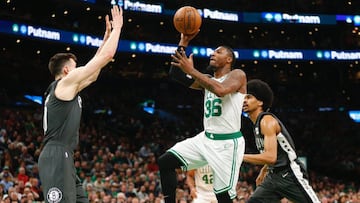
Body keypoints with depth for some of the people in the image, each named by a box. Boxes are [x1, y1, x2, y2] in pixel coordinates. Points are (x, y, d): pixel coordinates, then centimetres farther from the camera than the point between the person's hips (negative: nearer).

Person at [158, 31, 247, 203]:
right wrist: (183, 43, 1)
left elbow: (221, 90, -28)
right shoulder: (207, 80, 14)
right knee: (165, 162, -2)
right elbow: (176, 75, 6)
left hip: (227, 143, -7)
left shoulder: (237, 75, -6)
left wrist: (192, 70, -24)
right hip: (206, 138, 7)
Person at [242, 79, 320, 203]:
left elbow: (271, 157, -27)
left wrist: (241, 156, -25)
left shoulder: (267, 121, -16)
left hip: (291, 174, -9)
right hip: (274, 175, 9)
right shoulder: (257, 123, 12)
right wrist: (263, 170, 24)